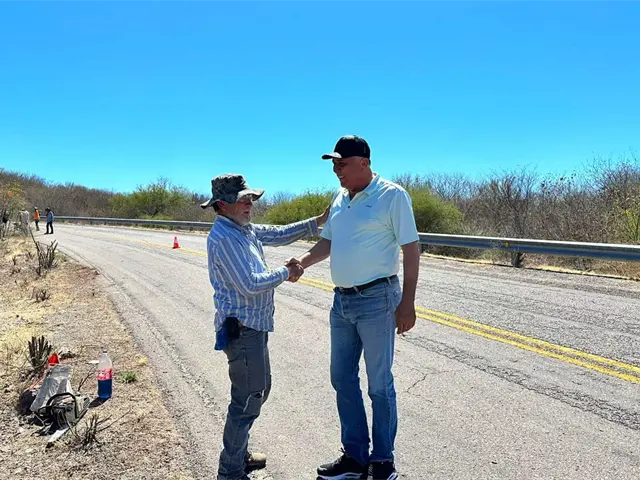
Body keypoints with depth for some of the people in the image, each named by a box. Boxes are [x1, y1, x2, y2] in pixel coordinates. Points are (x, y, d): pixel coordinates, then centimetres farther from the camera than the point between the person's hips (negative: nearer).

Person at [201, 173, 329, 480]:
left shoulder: (244, 229, 10)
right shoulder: (224, 238, -20)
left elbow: (279, 235, 17)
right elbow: (250, 284, -24)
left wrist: (317, 222, 7)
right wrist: (285, 273, -10)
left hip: (252, 325, 10)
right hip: (241, 328, -10)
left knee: (258, 390, 21)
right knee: (247, 399, -1)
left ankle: (239, 454, 36)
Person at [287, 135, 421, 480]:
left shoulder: (392, 196, -10)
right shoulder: (339, 198, 10)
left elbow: (411, 250, -12)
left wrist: (407, 304, -15)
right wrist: (302, 263, 0)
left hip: (376, 299, -7)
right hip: (341, 300, 8)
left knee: (379, 384, 5)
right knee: (342, 379, 14)